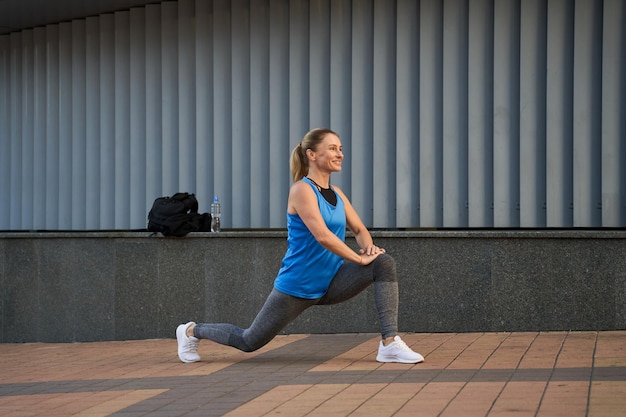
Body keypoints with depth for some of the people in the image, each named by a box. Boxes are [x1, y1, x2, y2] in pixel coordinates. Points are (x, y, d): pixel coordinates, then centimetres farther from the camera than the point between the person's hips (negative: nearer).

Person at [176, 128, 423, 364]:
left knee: (384, 263, -16)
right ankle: (192, 331, 34)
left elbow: (359, 230, 11)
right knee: (250, 341, 6)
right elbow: (322, 236, -27)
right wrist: (360, 259, -23)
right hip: (297, 286, -6)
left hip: (330, 282, 6)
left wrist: (369, 247, -11)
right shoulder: (302, 190, -17)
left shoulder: (336, 194, 6)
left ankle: (390, 344, -19)